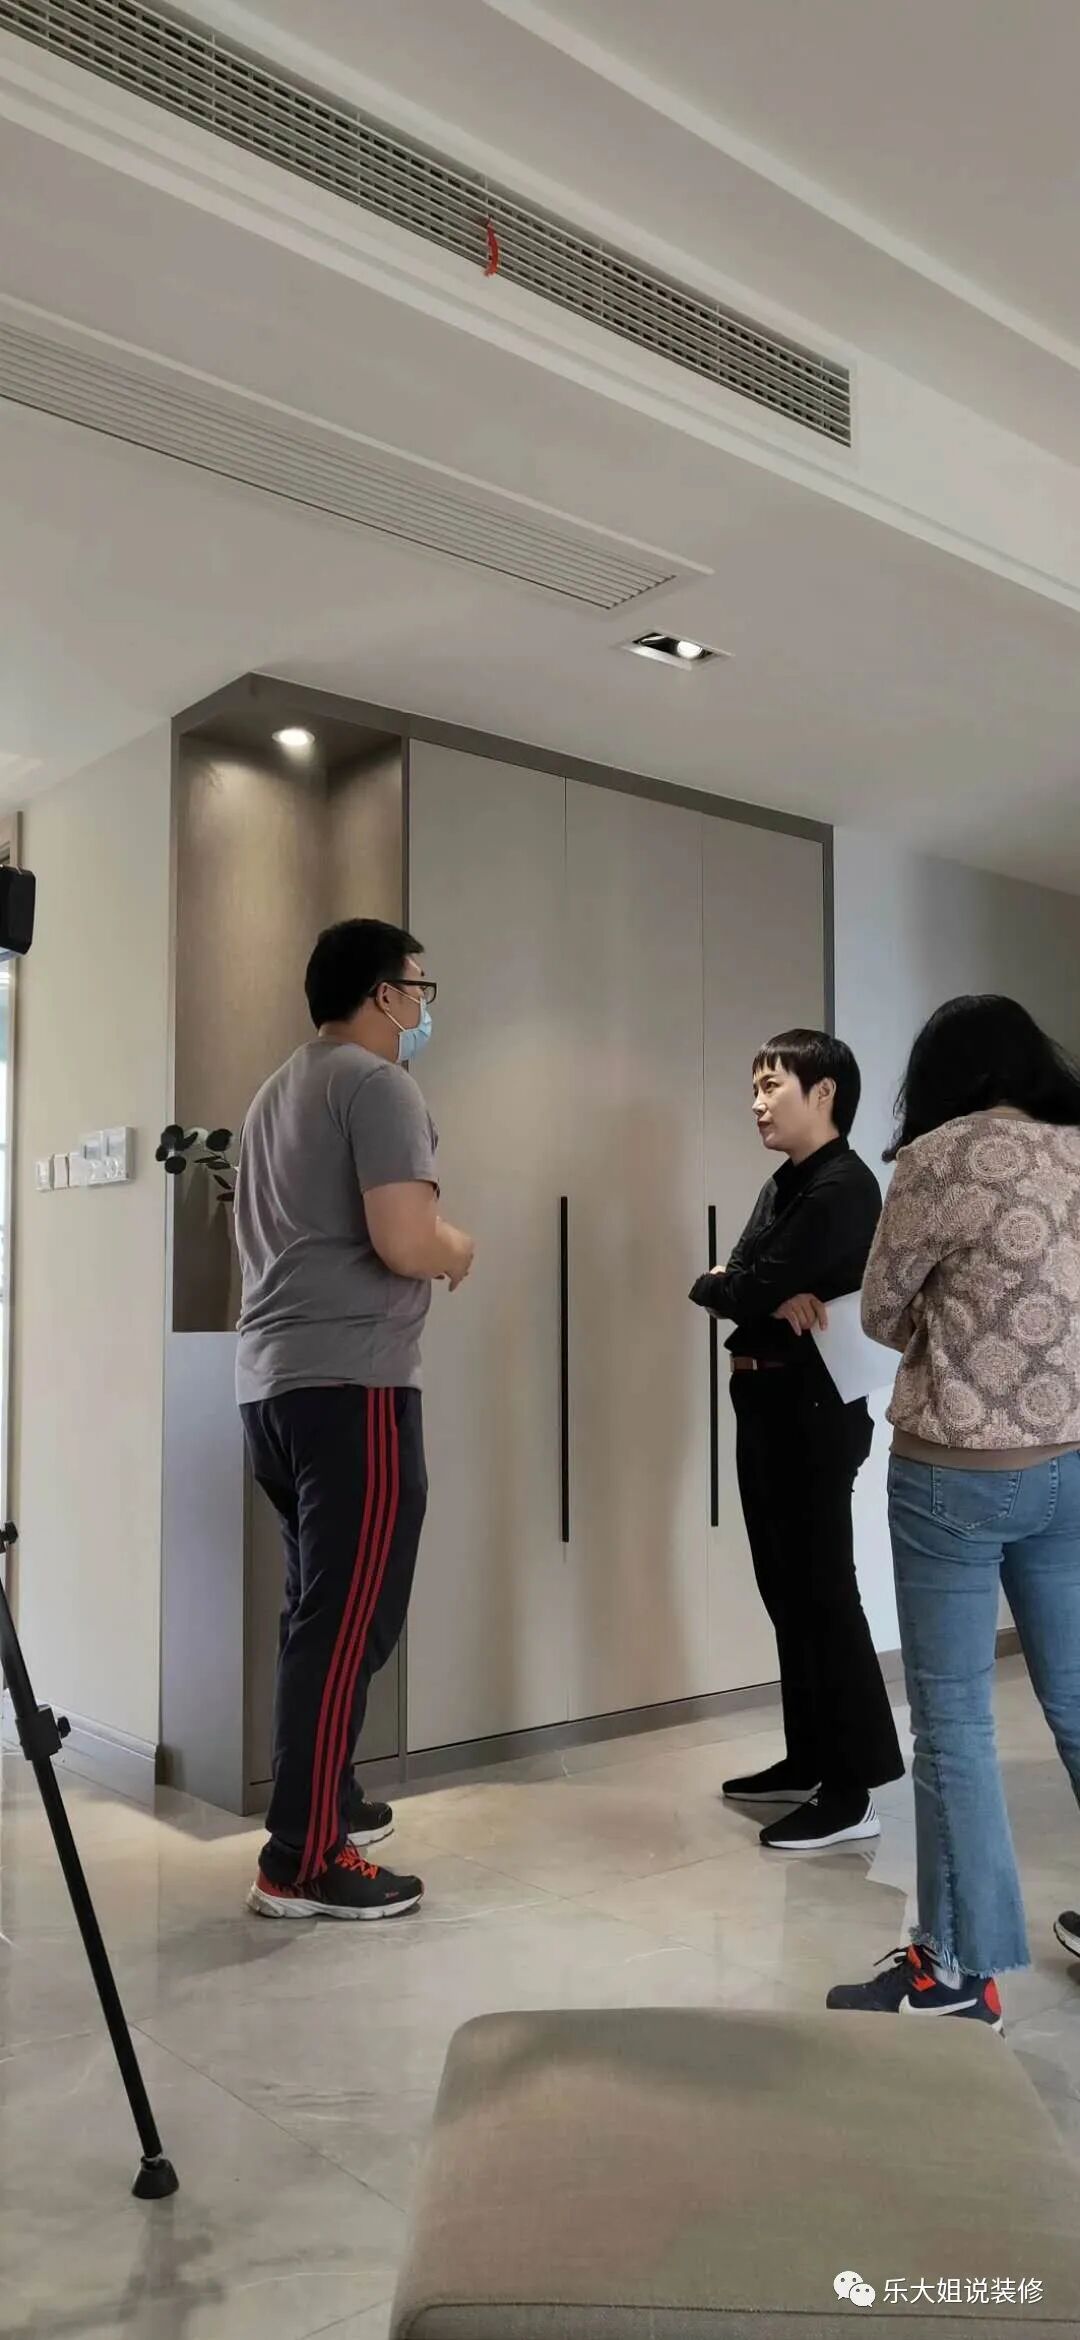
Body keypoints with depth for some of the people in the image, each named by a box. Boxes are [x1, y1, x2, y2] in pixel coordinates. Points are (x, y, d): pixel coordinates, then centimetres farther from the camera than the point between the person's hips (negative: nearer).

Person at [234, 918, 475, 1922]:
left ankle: (320, 1798, 29)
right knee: (348, 1621, -4)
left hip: (271, 1380, 10)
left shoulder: (277, 1091, 19)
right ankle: (304, 1861, 0)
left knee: (319, 1611, 19)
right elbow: (405, 1243, -20)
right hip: (350, 1385, -9)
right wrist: (461, 1248, 1)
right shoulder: (376, 1084, -9)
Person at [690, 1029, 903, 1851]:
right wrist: (775, 1296, -14)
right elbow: (748, 1288, 5)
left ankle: (852, 1790, 2)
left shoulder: (843, 1186, -14)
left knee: (824, 1590, -5)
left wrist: (725, 1283, -2)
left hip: (815, 1408, -9)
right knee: (787, 1587, 14)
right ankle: (811, 1760, 25)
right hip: (767, 1402, 9)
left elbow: (748, 1289, -21)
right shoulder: (784, 1186, 17)